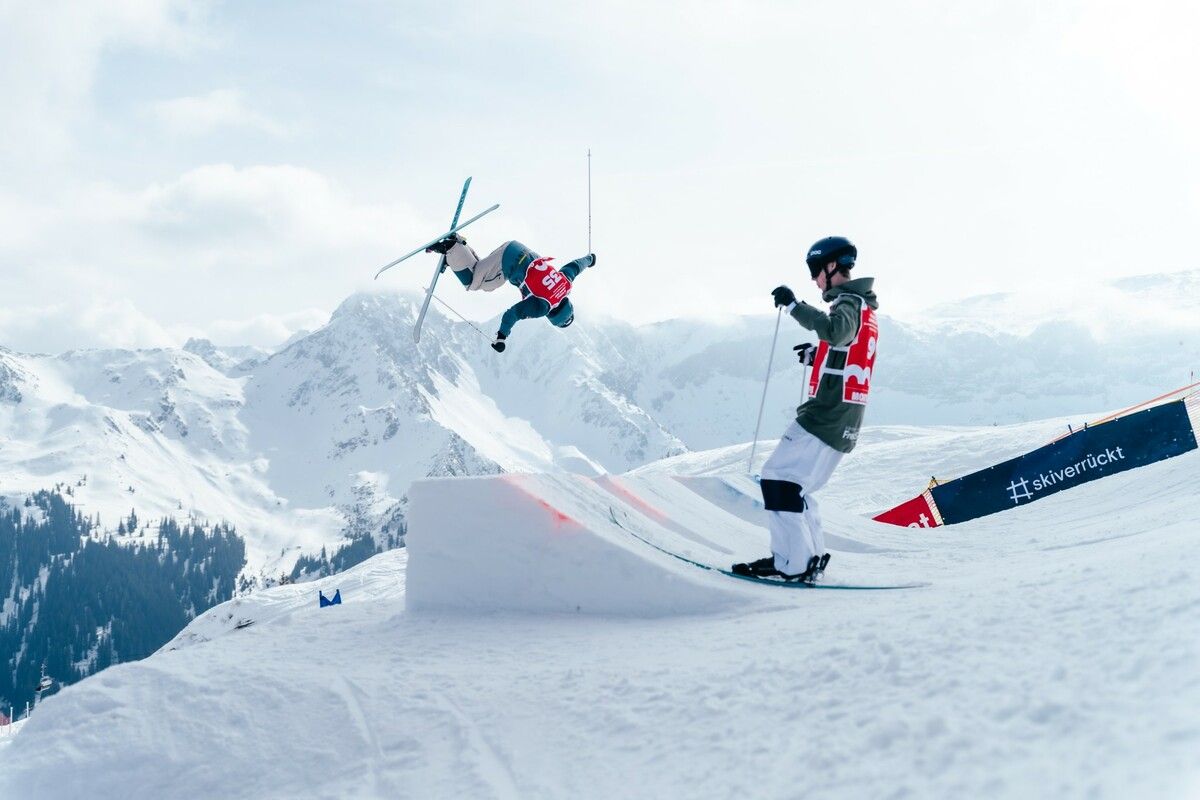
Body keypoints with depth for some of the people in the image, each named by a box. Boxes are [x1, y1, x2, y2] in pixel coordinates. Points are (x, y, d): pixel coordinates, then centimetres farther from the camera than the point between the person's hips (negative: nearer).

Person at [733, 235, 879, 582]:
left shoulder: (849, 303, -10)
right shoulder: (861, 307, 21)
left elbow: (834, 330, -34)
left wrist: (793, 304, -29)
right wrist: (817, 355, 22)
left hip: (826, 415, -10)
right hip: (843, 421, 10)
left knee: (778, 479, -11)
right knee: (794, 483, 17)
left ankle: (794, 564, -13)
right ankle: (811, 556, 18)